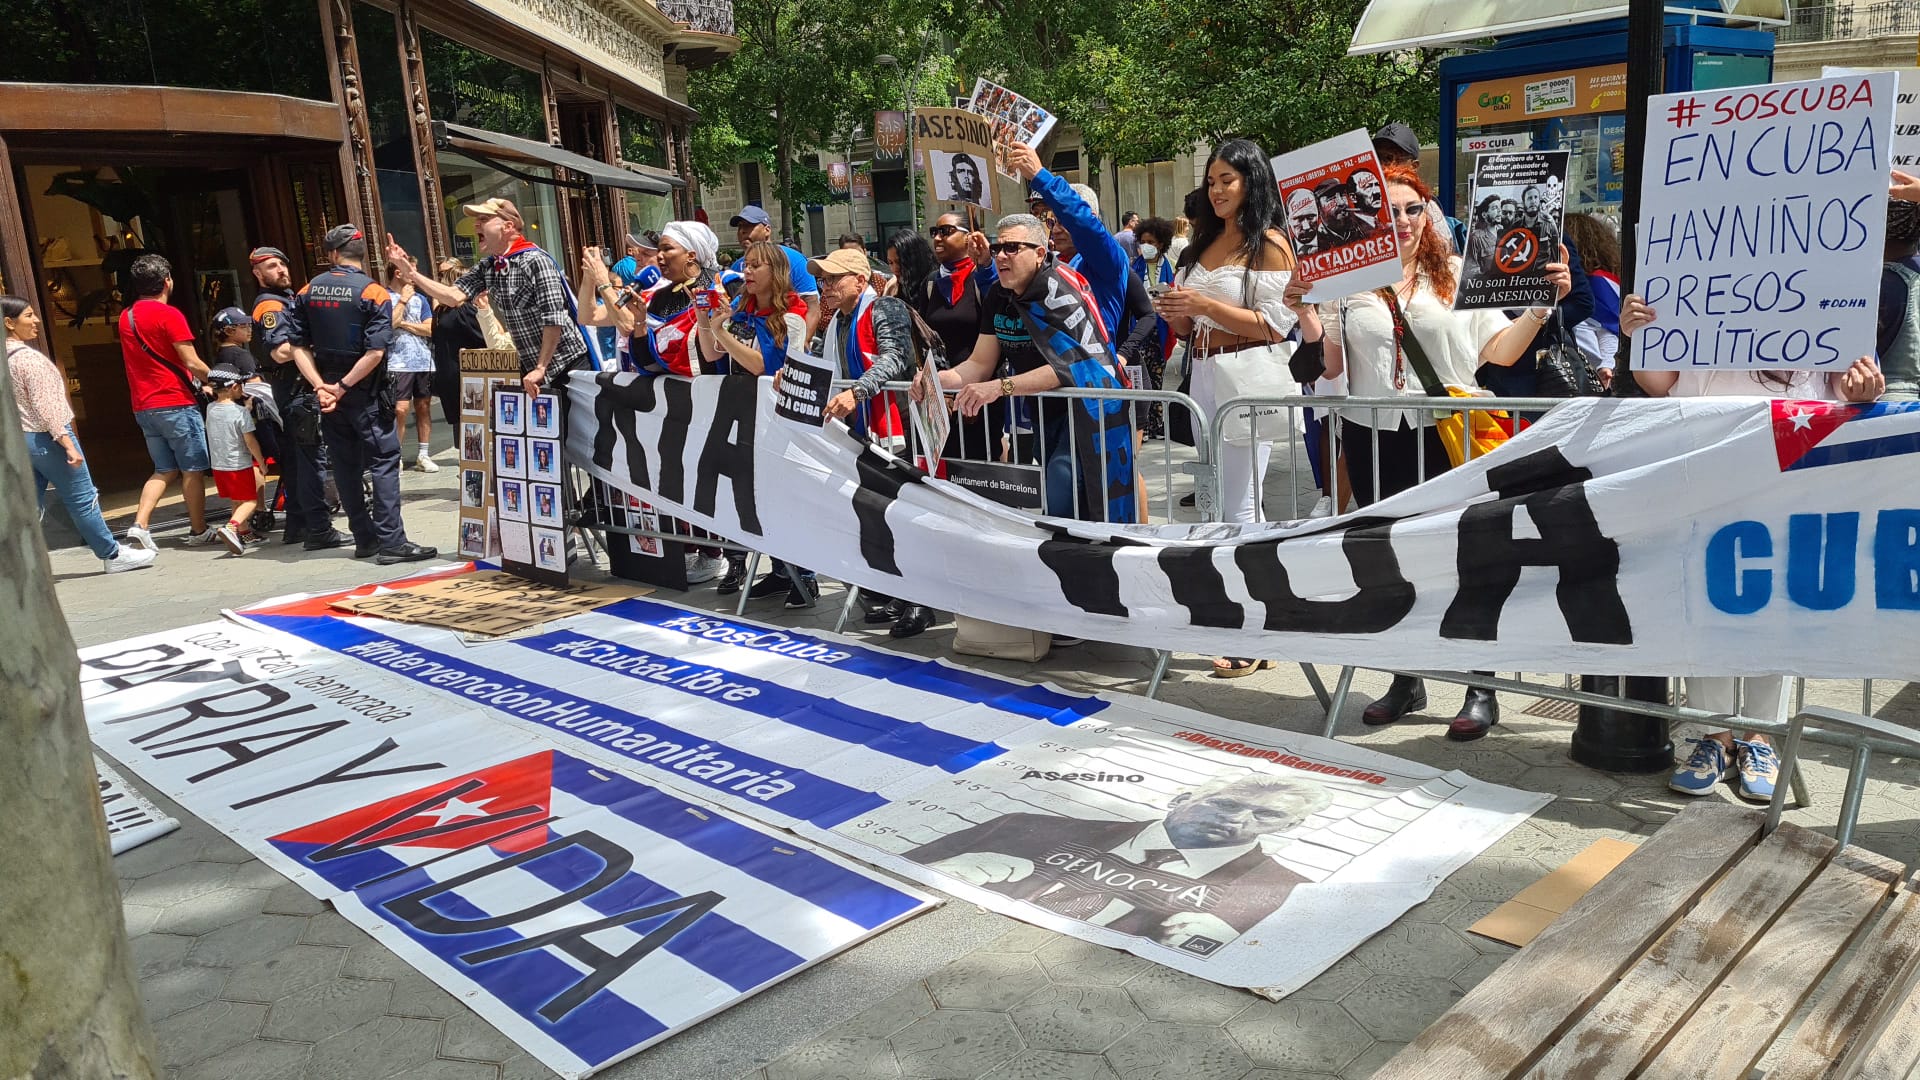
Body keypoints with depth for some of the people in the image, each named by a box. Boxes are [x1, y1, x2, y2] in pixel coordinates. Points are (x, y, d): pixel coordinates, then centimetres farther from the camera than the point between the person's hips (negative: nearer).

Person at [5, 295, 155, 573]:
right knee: (82, 499, 2)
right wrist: (67, 442, -21)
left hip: (17, 440, 8)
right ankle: (113, 555, 12)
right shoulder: (29, 357, -15)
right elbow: (45, 405, -20)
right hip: (45, 438, -8)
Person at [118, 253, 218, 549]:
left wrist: (198, 382, 20)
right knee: (193, 469, 4)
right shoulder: (168, 314, -12)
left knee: (165, 470, 14)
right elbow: (191, 362, -15)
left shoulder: (126, 317, 12)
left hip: (144, 407, 7)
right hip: (176, 403, -7)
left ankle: (139, 525, 0)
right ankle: (199, 530, 11)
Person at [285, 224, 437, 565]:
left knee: (346, 466, 11)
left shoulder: (307, 292, 4)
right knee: (384, 462, -2)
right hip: (365, 394, -5)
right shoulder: (373, 292, -10)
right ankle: (391, 542, -7)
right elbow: (375, 352, -19)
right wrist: (343, 387, -14)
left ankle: (365, 539, 17)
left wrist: (321, 385, -6)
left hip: (328, 392, 5)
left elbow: (298, 346, 0)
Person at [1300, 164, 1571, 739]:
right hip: (1374, 439, 2)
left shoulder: (1457, 274, 3)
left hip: (1447, 436, -2)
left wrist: (1541, 305, -12)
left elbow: (1500, 351, 1)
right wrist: (1304, 313, -11)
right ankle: (1406, 681, 27)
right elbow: (1329, 366, 3)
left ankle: (1481, 690, 13)